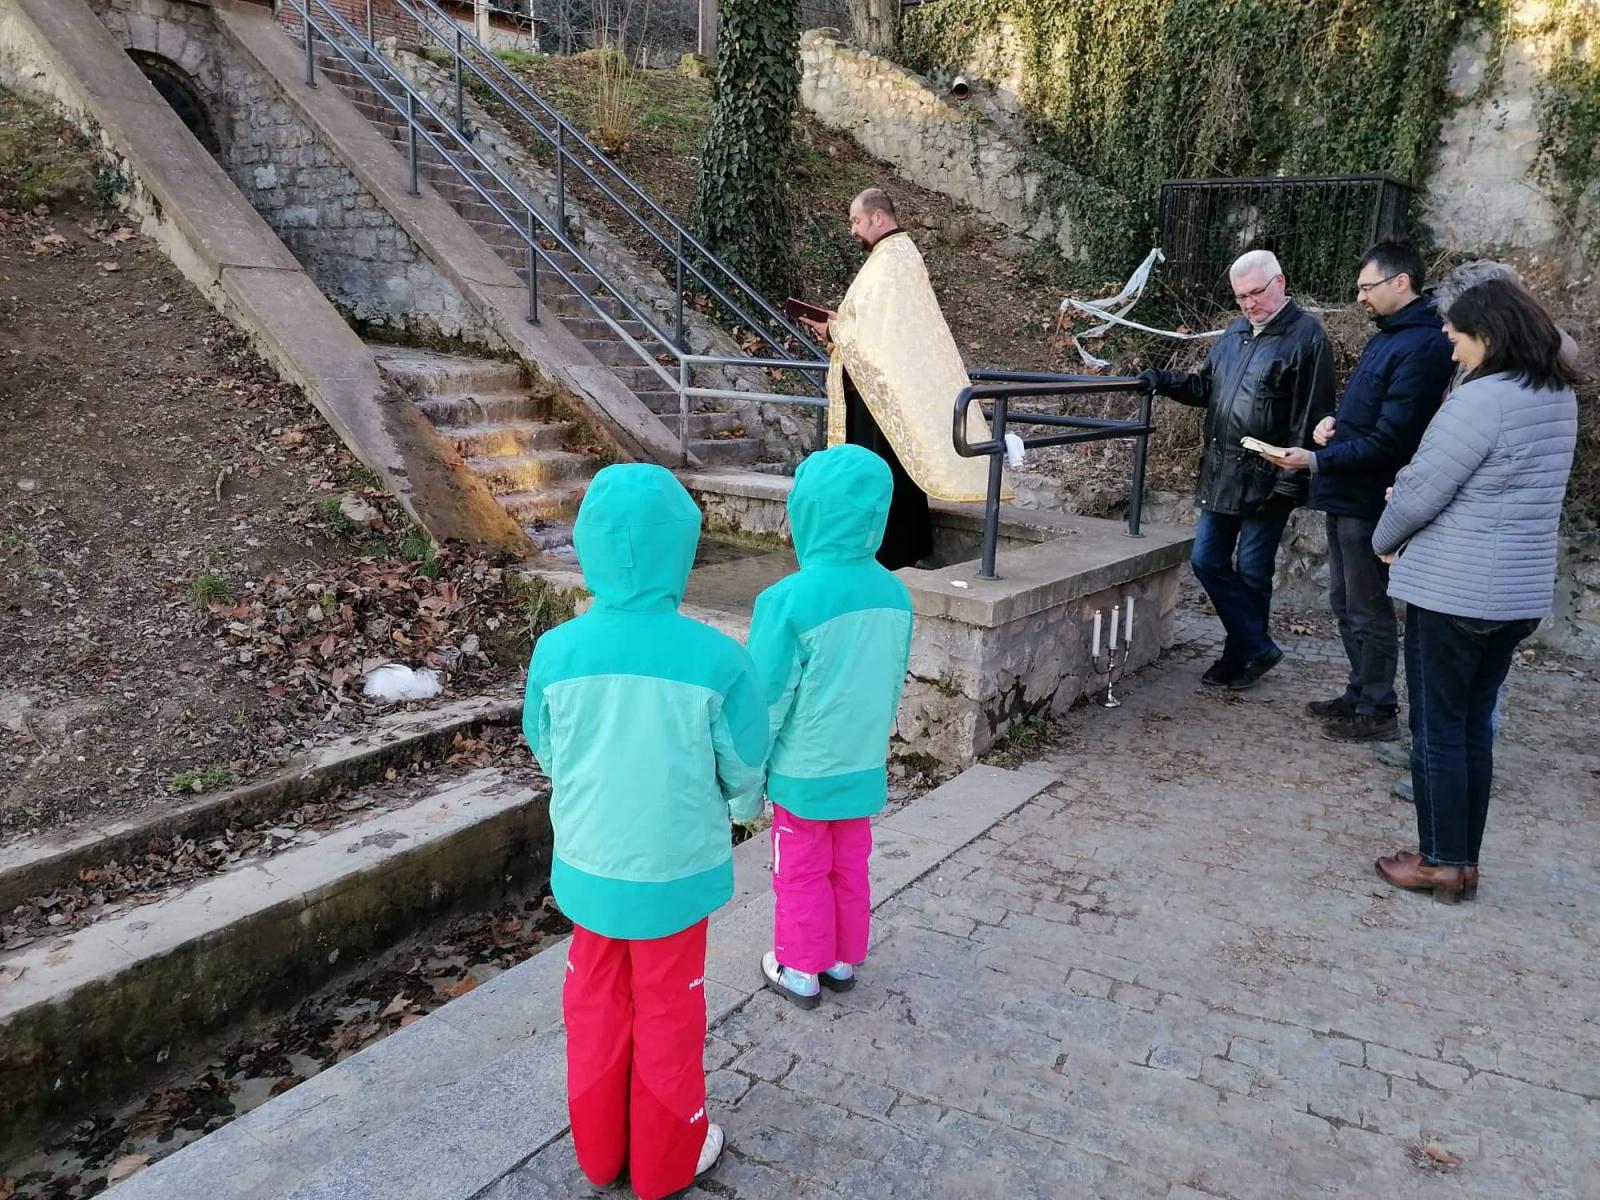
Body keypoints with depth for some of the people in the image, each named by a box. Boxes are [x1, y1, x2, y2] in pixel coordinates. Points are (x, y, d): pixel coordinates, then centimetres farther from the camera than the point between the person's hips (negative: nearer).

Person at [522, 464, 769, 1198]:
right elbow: (744, 771, -9)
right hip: (675, 872, -2)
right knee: (667, 1013, 18)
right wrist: (736, 807, 14)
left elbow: (548, 755, 1)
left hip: (587, 865, 3)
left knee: (596, 1005, 23)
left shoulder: (556, 651, -16)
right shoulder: (717, 658, -23)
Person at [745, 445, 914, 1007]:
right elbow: (892, 685, 5)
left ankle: (801, 972, 30)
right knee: (850, 869, 21)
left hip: (803, 771, -5)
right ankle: (843, 962, 37)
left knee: (802, 875, 14)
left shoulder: (789, 599, -25)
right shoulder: (895, 595, -8)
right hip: (863, 767, 5)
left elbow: (767, 699, -17)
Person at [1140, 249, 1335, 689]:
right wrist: (1165, 381, 4)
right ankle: (1258, 649, 19)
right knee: (1206, 560, 8)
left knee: (1251, 571, 4)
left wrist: (1290, 481, -18)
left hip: (1265, 478, -8)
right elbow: (1205, 386, 23)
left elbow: (1310, 417, -14)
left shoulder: (1306, 335, -9)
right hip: (1220, 471, 8)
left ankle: (1243, 655, 22)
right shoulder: (1235, 332, 14)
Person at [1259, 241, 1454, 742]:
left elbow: (1390, 440, -22)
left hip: (1371, 499, -10)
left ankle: (1377, 711, 14)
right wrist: (1333, 421, 3)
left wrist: (1317, 461, -22)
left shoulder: (1423, 346, -18)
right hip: (1345, 494, 10)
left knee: (1369, 610, 2)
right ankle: (1359, 693, 31)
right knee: (1345, 603, 18)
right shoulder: (1385, 336, 12)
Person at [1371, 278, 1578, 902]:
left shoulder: (1481, 399, -19)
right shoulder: (1559, 398, 9)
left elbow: (1421, 491, -16)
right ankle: (1464, 861, 24)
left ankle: (1442, 863, 13)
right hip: (1521, 593, 8)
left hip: (1453, 592, -8)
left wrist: (1386, 540, 2)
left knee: (1438, 727, 4)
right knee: (1474, 727, 16)